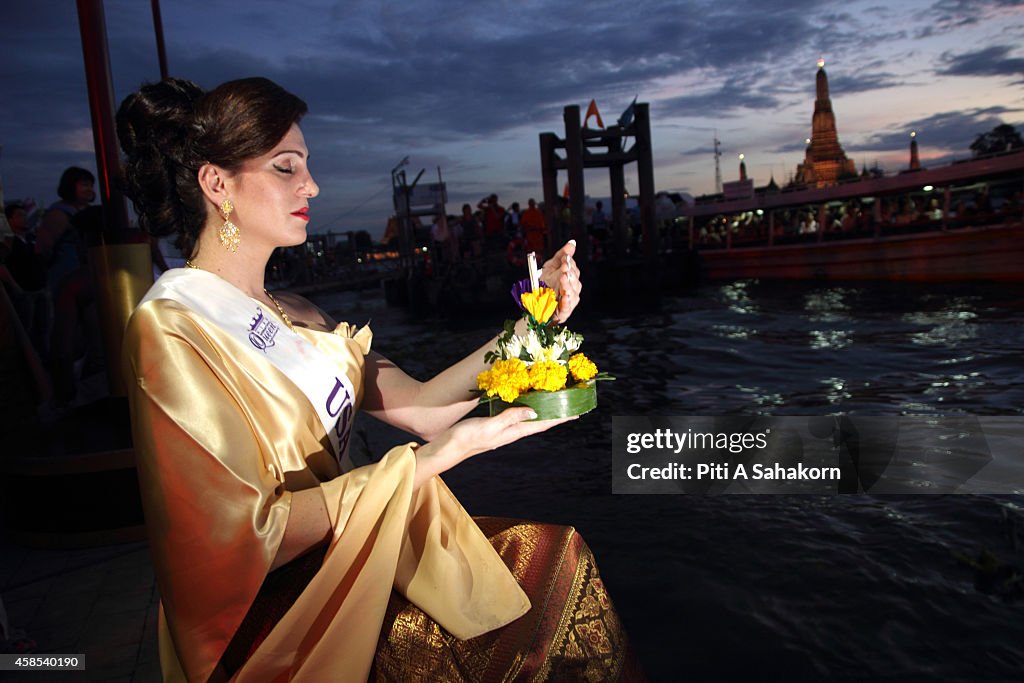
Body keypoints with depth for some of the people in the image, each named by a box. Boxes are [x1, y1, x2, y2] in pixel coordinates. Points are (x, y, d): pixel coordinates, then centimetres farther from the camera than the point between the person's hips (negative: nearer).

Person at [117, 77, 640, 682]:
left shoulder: (294, 316, 10)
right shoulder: (170, 328, -15)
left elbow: (419, 407, 1)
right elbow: (251, 537, -22)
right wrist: (431, 458, -24)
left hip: (347, 553, 8)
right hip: (273, 613, -7)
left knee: (553, 552, -5)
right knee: (553, 558, -17)